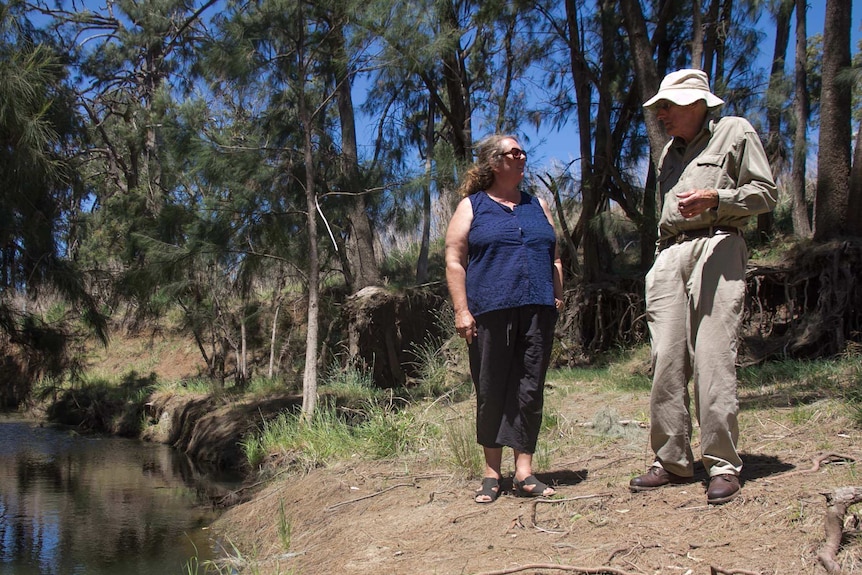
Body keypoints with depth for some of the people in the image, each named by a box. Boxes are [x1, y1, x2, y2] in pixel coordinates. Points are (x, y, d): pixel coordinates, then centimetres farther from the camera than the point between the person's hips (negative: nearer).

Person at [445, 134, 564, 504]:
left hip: (537, 311, 4)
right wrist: (462, 311, -9)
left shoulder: (537, 205, 20)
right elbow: (454, 261, 0)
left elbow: (554, 258, 22)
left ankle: (524, 472, 4)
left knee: (530, 390, 1)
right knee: (492, 391, 1)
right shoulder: (472, 207, 7)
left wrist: (557, 297, 9)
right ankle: (492, 473, 11)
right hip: (490, 312, -3)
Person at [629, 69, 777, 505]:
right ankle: (672, 460, 3)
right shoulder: (670, 151, 29)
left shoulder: (736, 132, 9)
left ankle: (723, 464, -9)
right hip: (669, 254, 6)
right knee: (666, 359, -2)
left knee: (713, 358, -13)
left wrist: (715, 198, -13)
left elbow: (766, 193, 2)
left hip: (716, 248, -6)